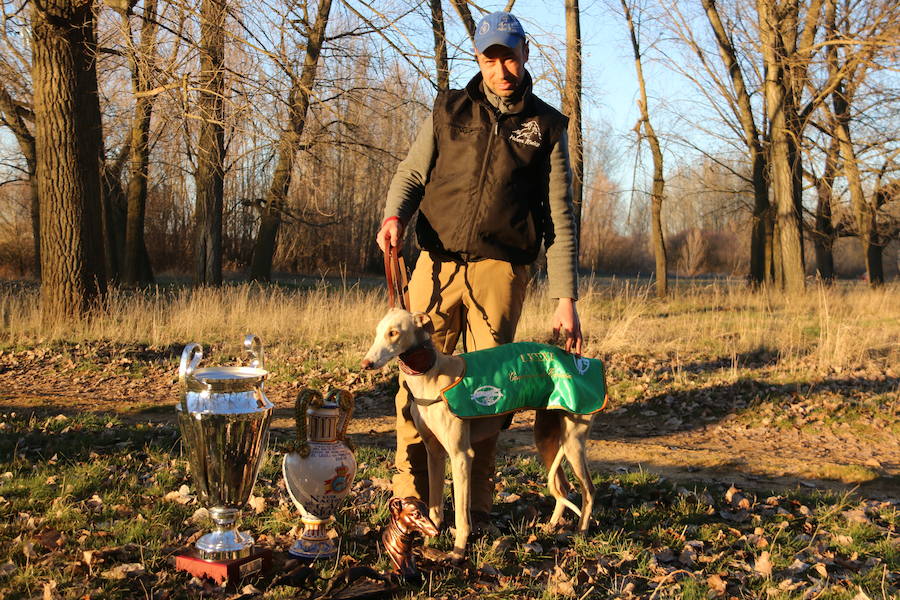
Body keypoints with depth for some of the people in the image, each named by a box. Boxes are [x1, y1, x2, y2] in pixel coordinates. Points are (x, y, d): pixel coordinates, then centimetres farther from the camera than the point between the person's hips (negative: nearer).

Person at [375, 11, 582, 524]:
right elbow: (411, 173, 16)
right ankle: (410, 496, 9)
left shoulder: (546, 126, 8)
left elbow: (560, 215, 5)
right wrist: (395, 215, -8)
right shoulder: (449, 110, 11)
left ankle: (476, 507, 13)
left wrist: (566, 298, -1)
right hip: (437, 264, 1)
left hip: (500, 271, -1)